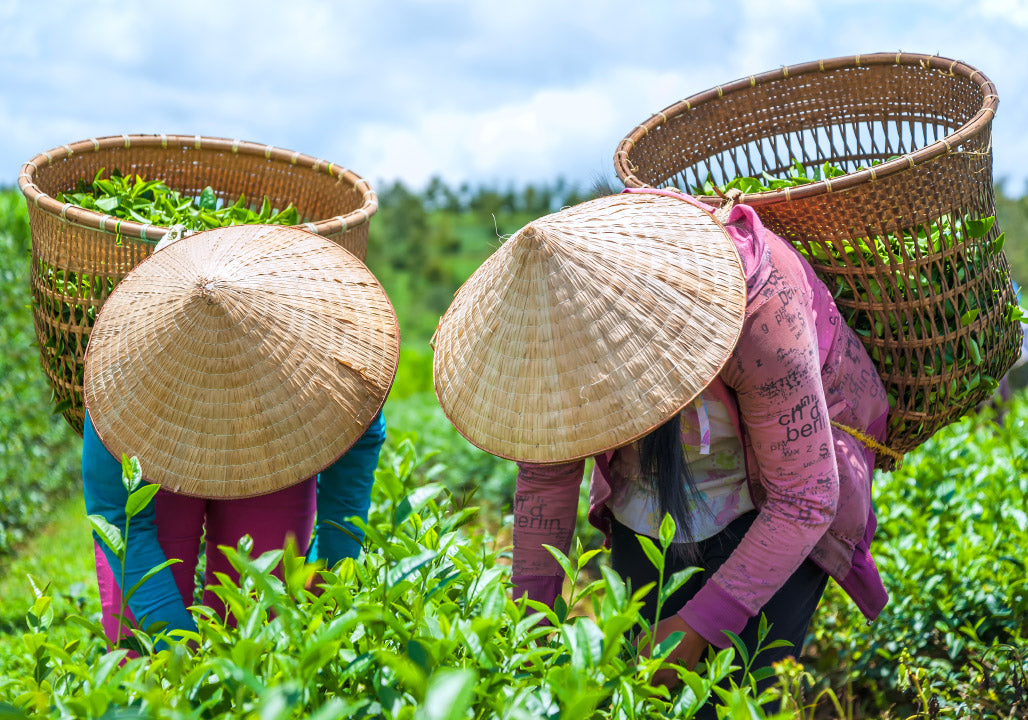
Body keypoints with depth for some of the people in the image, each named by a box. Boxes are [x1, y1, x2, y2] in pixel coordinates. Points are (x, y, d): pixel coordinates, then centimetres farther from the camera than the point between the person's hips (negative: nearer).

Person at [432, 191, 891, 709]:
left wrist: (698, 626, -28)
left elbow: (805, 501, -28)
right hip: (645, 509, 4)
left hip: (770, 506, -4)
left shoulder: (758, 309, -36)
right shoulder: (558, 314, -21)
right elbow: (545, 475, -6)